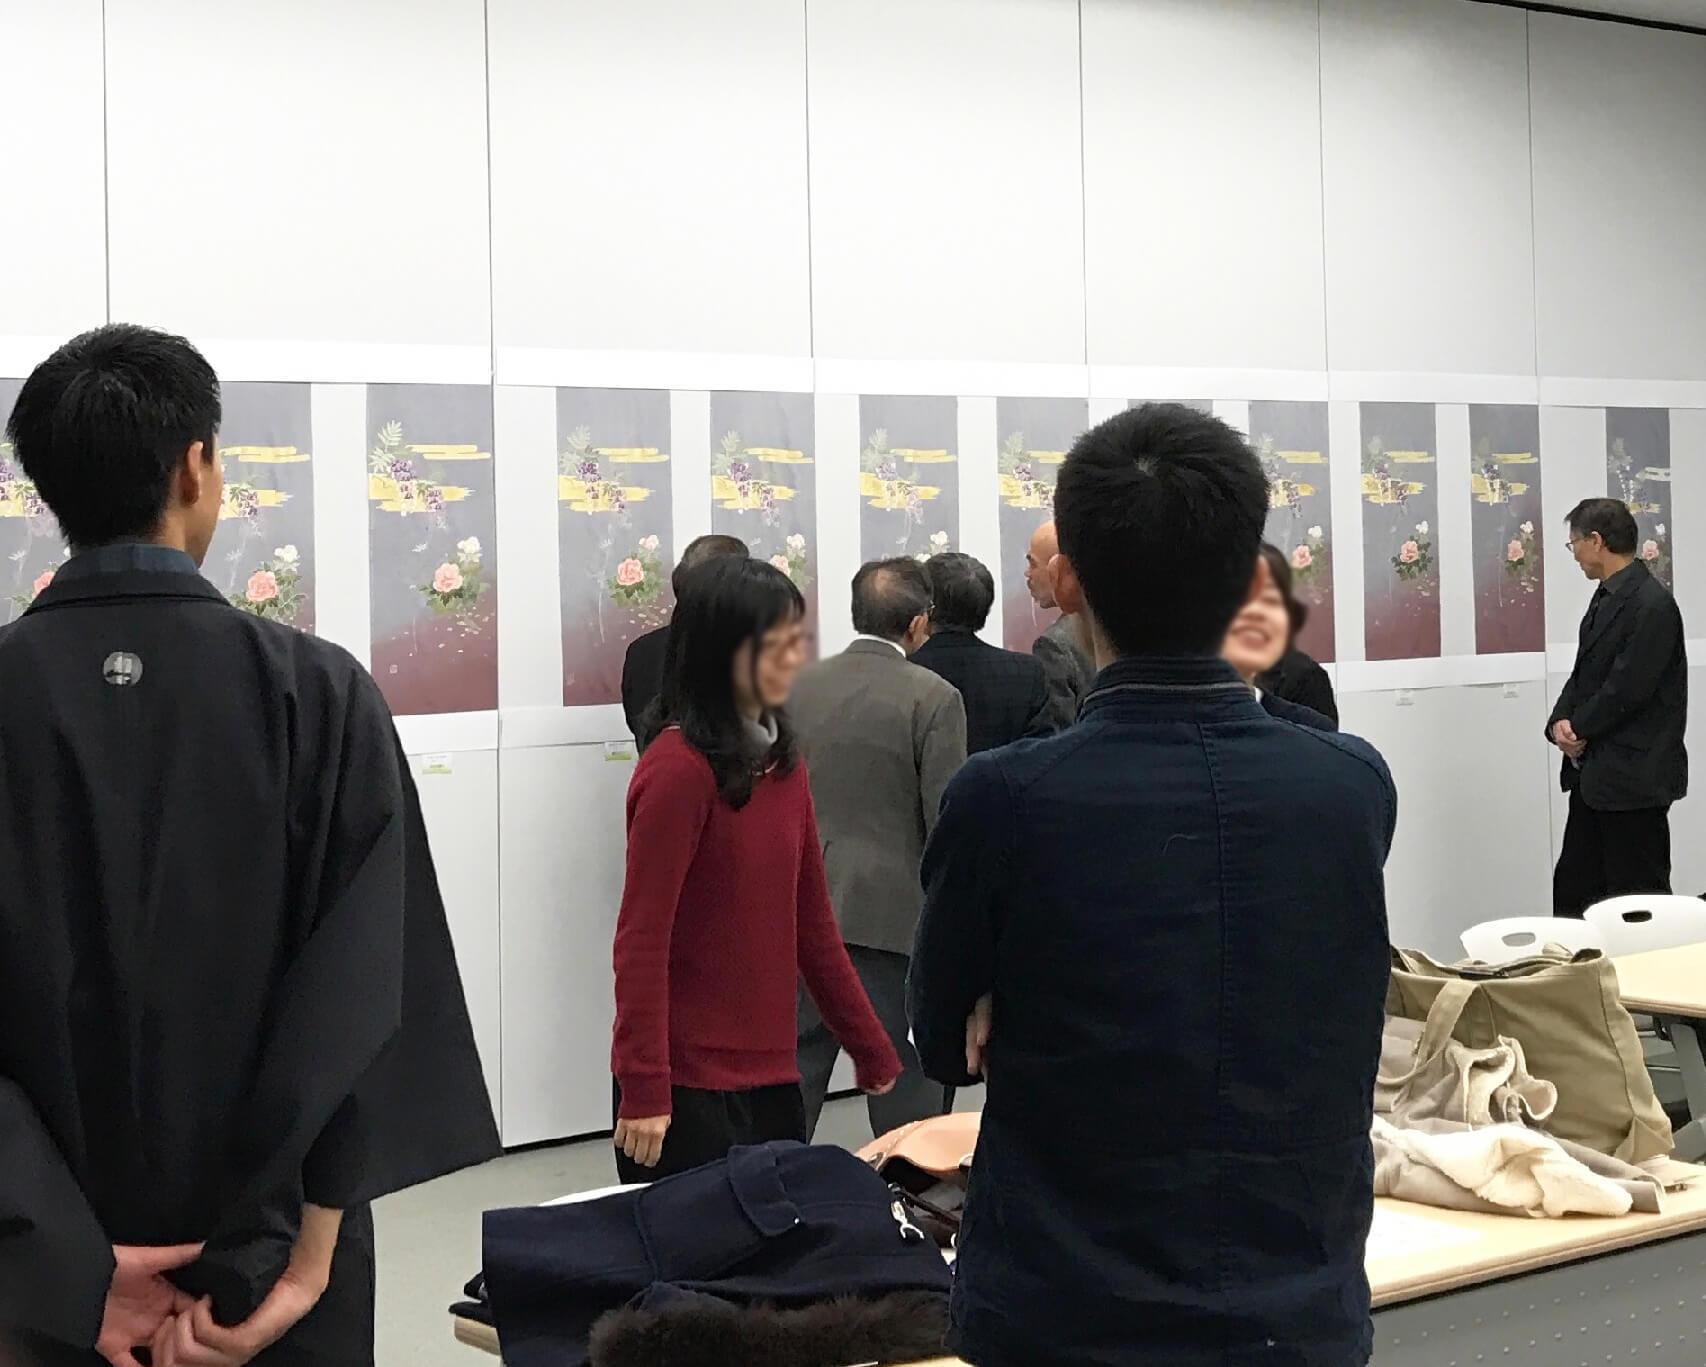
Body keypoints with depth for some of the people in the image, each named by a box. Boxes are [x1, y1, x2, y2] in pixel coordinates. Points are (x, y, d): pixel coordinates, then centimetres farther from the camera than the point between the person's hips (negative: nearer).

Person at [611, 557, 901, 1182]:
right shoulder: (678, 767, -13)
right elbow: (641, 941, -15)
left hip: (770, 1071, 7)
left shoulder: (781, 756, 10)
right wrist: (644, 1092, -18)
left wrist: (874, 1053, 17)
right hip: (688, 1084, -7)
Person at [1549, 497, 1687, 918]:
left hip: (1634, 777, -9)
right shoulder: (1606, 598, 13)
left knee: (1637, 893, 0)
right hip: (1595, 773, 9)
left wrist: (1577, 727, -8)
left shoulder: (1652, 605, -17)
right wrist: (1560, 721, -3)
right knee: (1573, 888, 12)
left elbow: (1627, 688, -21)